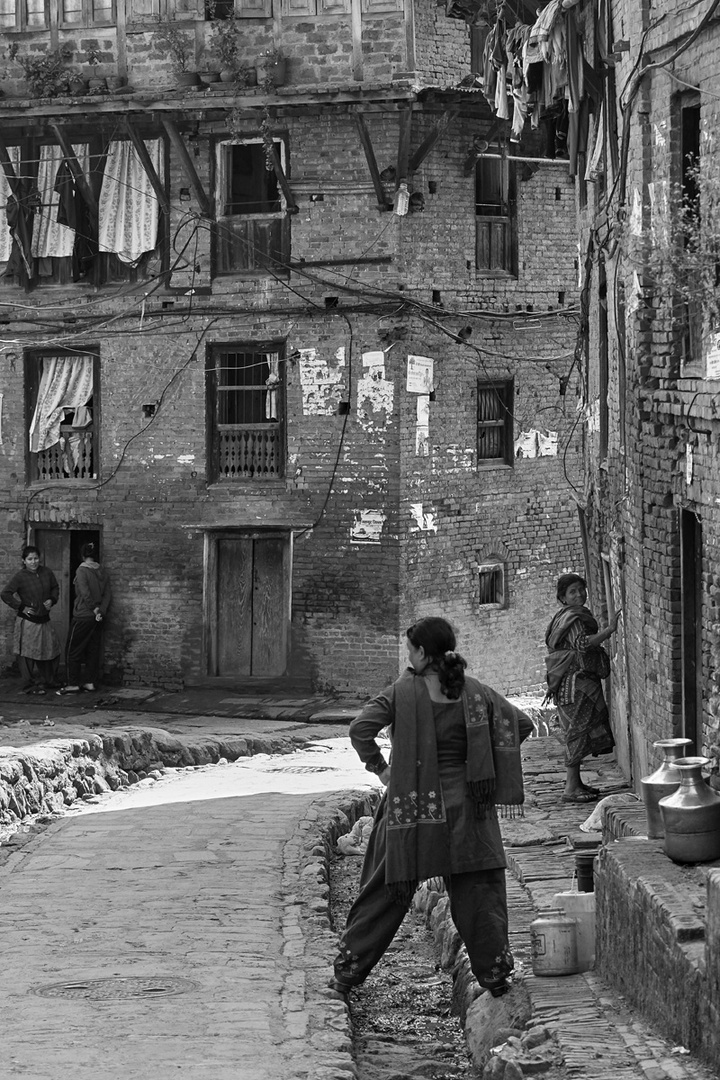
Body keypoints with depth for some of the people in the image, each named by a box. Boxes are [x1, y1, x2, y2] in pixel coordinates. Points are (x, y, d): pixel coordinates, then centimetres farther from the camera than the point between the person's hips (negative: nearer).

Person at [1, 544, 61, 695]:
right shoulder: (20, 577, -13)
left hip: (44, 619, 6)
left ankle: (47, 681, 31)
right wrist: (22, 607, -14)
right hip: (28, 621, -6)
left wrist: (52, 600, -1)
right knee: (29, 654, -3)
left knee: (51, 650, 13)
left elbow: (55, 587, 18)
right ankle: (31, 685, 5)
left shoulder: (47, 573, 1)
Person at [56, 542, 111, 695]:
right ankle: (90, 682, 13)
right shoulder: (101, 572, 6)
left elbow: (85, 593, -20)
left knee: (73, 650, 0)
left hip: (83, 616, -6)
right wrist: (101, 611, -3)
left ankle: (73, 684, -3)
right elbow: (107, 594, 3)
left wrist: (95, 608, -8)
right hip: (97, 618, 7)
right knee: (93, 649, 12)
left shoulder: (82, 570, -14)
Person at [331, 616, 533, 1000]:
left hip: (412, 804, -1)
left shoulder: (403, 691, -8)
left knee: (386, 888, 8)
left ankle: (348, 970, 15)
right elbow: (521, 724, 2)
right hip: (466, 803, 2)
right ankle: (494, 972, 9)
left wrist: (379, 768, -3)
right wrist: (486, 768, 7)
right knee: (478, 889, 10)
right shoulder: (475, 692, 0)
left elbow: (360, 729, -16)